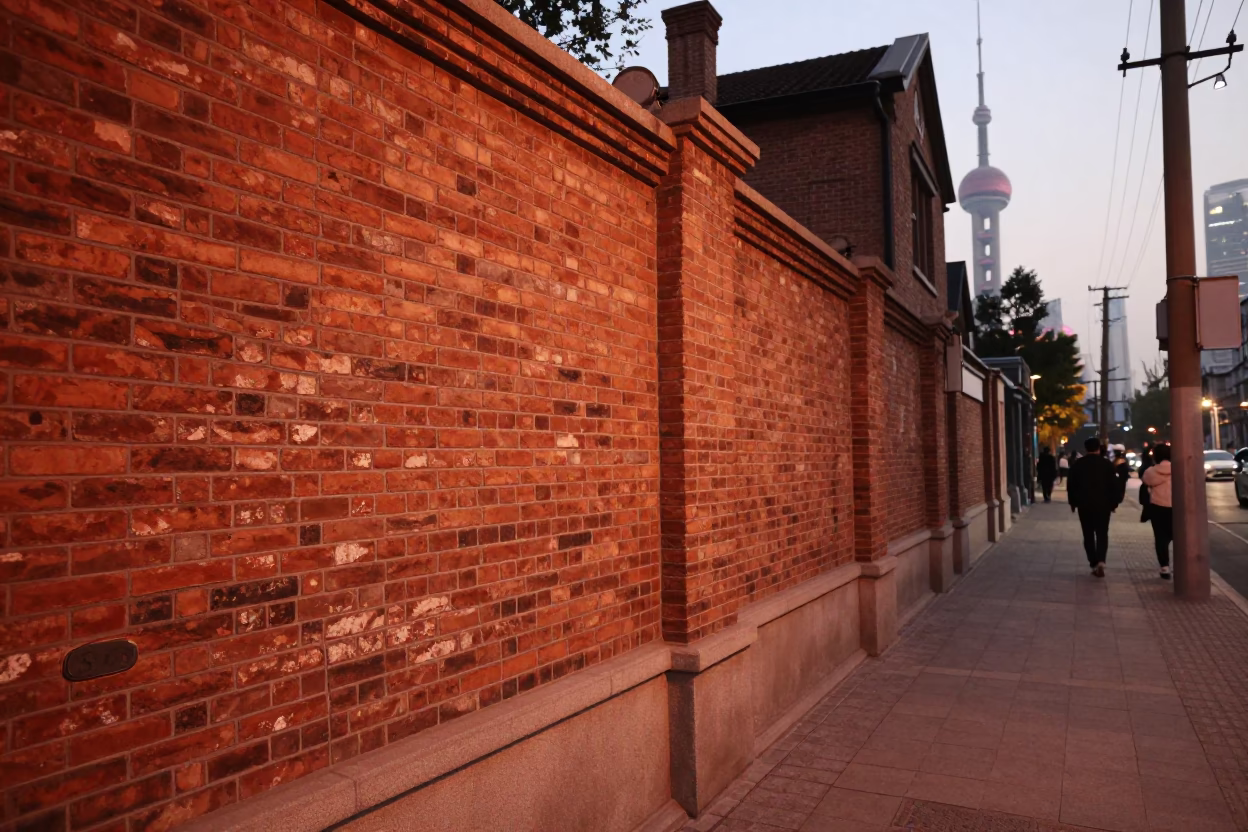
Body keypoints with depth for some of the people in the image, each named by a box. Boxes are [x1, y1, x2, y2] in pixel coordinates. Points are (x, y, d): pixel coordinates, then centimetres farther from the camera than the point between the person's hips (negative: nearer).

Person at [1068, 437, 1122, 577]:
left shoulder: (1077, 464, 1)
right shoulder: (1107, 464, -2)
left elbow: (1071, 485, 3)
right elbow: (1114, 485, -3)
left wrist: (1073, 502, 12)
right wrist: (1114, 503, 7)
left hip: (1084, 505, 1)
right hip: (1103, 505, -1)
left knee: (1088, 535, 8)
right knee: (1102, 535, 4)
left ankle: (1094, 564, 7)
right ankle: (1100, 562, -16)